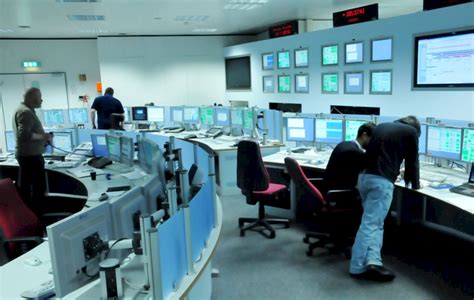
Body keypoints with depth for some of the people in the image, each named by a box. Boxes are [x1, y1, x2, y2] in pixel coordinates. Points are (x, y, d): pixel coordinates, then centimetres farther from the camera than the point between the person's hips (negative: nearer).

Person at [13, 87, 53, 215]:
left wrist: (43, 137, 14)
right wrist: (44, 137, -17)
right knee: (39, 187, -7)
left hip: (26, 155, 11)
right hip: (31, 156, -11)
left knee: (25, 187, 14)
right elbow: (24, 134, -27)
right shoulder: (26, 112, -17)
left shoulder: (23, 110, 17)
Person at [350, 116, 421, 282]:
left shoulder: (381, 126, 25)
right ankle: (358, 267, -3)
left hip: (364, 176, 7)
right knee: (371, 223, -5)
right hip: (382, 181, -6)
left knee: (374, 221, 15)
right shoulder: (411, 132, 9)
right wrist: (414, 184, 32)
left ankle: (372, 260, 5)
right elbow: (412, 160, 15)